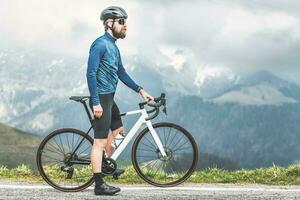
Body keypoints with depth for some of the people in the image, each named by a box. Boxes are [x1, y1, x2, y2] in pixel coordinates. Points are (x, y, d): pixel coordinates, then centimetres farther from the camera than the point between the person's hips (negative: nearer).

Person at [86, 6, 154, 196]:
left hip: (110, 98, 10)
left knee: (118, 130, 25)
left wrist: (140, 90, 11)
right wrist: (96, 103, -23)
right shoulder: (100, 44, -16)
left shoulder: (113, 47, 14)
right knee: (100, 141, -7)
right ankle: (99, 185, -4)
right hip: (101, 98, -10)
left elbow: (122, 73, 19)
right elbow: (91, 74, -21)